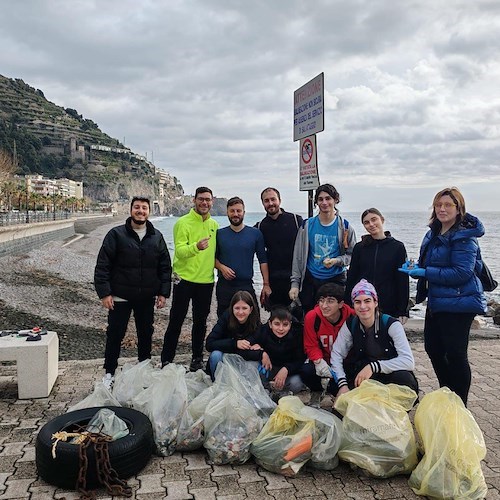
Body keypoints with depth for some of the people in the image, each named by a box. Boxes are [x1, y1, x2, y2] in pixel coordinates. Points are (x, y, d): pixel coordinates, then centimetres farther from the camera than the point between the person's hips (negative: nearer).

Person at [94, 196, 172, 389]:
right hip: (120, 297, -3)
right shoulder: (116, 234, -6)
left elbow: (165, 267, 8)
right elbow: (102, 265, -8)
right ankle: (109, 373, 23)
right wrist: (104, 293, -13)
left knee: (146, 334, 14)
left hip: (147, 298, 3)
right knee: (115, 334, 5)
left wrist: (163, 292, 2)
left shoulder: (157, 237, 5)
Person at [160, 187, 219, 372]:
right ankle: (166, 360, 14)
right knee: (176, 321, 3)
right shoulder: (183, 222, -8)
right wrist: (196, 247, -36)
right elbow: (179, 251, -19)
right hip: (185, 279, -5)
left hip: (206, 280, 5)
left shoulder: (214, 225, 10)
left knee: (200, 322, 14)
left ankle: (197, 358, 28)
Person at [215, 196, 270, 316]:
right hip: (224, 286, 1)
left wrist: (266, 285, -2)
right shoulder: (219, 234, 6)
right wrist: (222, 267, -9)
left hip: (246, 285, -1)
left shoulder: (255, 233, 3)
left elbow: (263, 260, 3)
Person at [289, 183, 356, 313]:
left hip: (336, 279, -1)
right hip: (310, 280, 1)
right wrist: (295, 283, 0)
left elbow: (351, 254, 5)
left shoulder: (345, 227, 0)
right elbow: (298, 256, 4)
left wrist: (336, 261, -15)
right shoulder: (307, 225, 2)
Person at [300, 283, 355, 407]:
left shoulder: (351, 317, -21)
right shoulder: (312, 317, -17)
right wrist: (319, 361, -30)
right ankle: (317, 392, 10)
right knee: (306, 371, -28)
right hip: (322, 359, 2)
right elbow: (311, 346, -9)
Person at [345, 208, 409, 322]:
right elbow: (351, 278, 8)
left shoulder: (397, 247, 1)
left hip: (389, 309, -1)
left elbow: (403, 282, 0)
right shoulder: (359, 247, 6)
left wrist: (403, 311, -3)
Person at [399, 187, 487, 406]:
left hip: (458, 304, -9)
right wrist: (414, 268, -1)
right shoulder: (434, 233, 10)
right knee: (433, 348, 16)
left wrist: (424, 272, -22)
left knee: (455, 354, -1)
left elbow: (462, 273, -24)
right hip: (436, 302, 9)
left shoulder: (464, 236, -16)